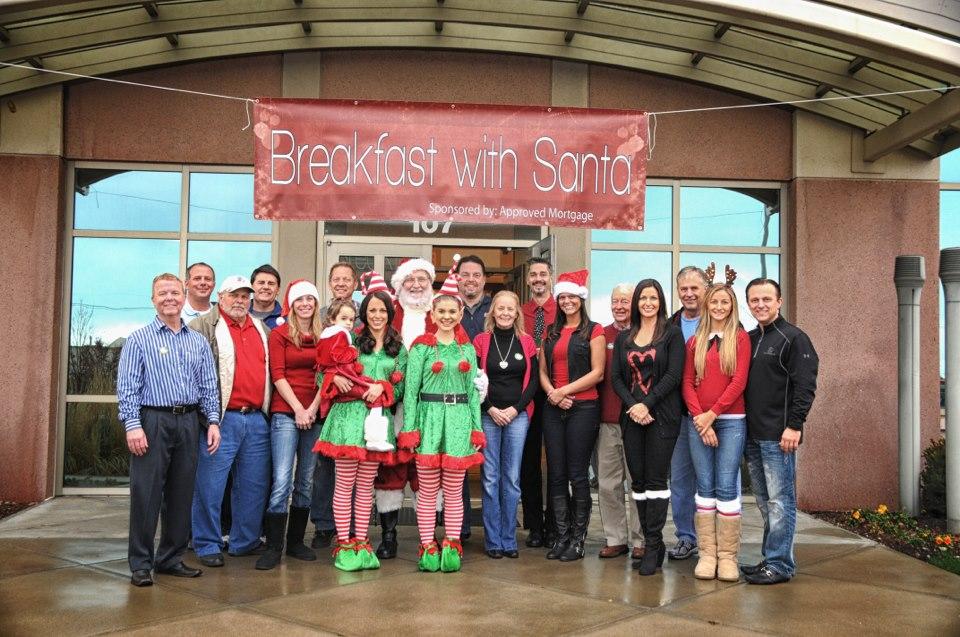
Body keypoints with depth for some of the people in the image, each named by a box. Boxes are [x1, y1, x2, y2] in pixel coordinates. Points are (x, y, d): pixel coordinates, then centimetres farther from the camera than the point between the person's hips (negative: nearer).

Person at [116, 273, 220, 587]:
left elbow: (209, 387, 13)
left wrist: (213, 421, 4)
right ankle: (141, 563, 7)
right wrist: (133, 425, -14)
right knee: (146, 493, -3)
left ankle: (172, 558, 20)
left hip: (188, 422, 4)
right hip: (153, 421, -4)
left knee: (181, 493, 8)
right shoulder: (139, 339, 1)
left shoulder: (199, 342, 13)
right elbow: (127, 387, -5)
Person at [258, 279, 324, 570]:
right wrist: (298, 409, -11)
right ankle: (273, 547, -3)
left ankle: (295, 541, 18)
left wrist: (313, 408, -7)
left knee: (305, 482, 9)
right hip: (285, 413, -4)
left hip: (315, 414, 4)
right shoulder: (279, 334, 2)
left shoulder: (324, 337, 10)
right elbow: (278, 375, -4)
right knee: (282, 481, -9)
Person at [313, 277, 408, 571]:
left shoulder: (398, 348, 12)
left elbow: (401, 387, 9)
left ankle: (361, 543, 15)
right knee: (345, 483, 0)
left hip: (379, 419, 3)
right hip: (349, 414, -3)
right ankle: (344, 544, 7)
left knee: (366, 485, 9)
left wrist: (382, 388, -8)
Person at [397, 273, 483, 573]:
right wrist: (409, 429, -7)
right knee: (427, 490, 3)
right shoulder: (421, 347, 1)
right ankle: (427, 547, 11)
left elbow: (473, 390, 12)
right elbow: (411, 389, -1)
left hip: (459, 418, 3)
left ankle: (452, 547, 13)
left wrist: (477, 428, 6)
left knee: (454, 490, 6)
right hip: (429, 417, -2)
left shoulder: (468, 349, 11)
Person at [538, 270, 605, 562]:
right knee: (556, 474, 5)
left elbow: (597, 373, -7)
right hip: (553, 408, 5)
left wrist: (564, 390, -12)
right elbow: (543, 371, 13)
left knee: (577, 474, -2)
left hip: (583, 407, -5)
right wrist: (551, 392, -6)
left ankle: (578, 539, 9)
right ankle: (561, 536, 13)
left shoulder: (593, 331, 1)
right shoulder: (551, 332, 15)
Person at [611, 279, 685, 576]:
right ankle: (651, 543, 14)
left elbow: (673, 375, -8)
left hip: (661, 415, -4)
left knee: (656, 479, -6)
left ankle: (653, 546, 0)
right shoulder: (623, 337, 14)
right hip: (632, 415, 4)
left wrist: (647, 404, -15)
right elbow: (616, 377, 7)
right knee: (638, 480, 5)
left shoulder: (672, 334, 1)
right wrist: (632, 406, -9)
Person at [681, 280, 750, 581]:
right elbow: (687, 382, 6)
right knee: (705, 487, 4)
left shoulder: (740, 338, 2)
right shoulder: (695, 341, 11)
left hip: (731, 420, -3)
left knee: (726, 486, -5)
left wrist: (712, 413, -11)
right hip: (698, 421, 3)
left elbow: (739, 381, -6)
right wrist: (700, 418, -6)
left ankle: (728, 557, 2)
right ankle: (707, 554, 9)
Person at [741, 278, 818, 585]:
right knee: (764, 502, 13)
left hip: (779, 436, -7)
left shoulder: (793, 338, -5)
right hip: (752, 435, 7)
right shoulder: (747, 339, 16)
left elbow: (805, 386, -11)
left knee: (780, 501, -3)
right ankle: (771, 558, 22)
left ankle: (780, 564, 2)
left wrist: (794, 425, -17)